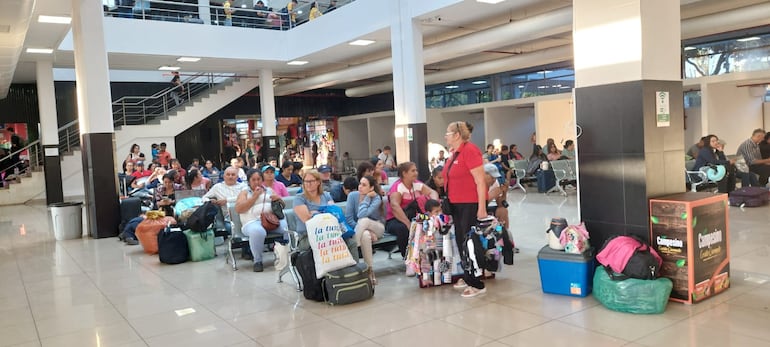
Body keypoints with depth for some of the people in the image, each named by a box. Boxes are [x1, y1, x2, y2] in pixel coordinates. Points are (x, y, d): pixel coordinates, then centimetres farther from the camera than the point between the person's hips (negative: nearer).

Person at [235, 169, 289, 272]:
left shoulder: (269, 190, 22)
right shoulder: (244, 192, 14)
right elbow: (238, 209, -1)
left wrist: (279, 199, -3)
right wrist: (254, 196, -6)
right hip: (253, 222, -3)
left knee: (289, 227, -26)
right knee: (257, 231, -39)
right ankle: (257, 261, -20)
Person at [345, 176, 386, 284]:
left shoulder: (376, 198, -17)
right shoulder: (352, 195, -11)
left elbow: (362, 215, -32)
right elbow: (348, 218, -15)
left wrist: (367, 197, -22)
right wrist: (367, 231, -24)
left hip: (377, 228, -1)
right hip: (361, 230, 1)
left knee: (363, 220, -37)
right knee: (365, 235, -38)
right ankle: (370, 271, -29)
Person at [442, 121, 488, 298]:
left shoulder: (469, 151, -16)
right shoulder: (456, 153, 10)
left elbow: (480, 181, -19)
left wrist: (482, 208, -21)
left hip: (470, 204, -9)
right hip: (457, 204, 9)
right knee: (461, 241, 15)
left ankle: (477, 284, 6)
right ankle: (468, 277, 29)